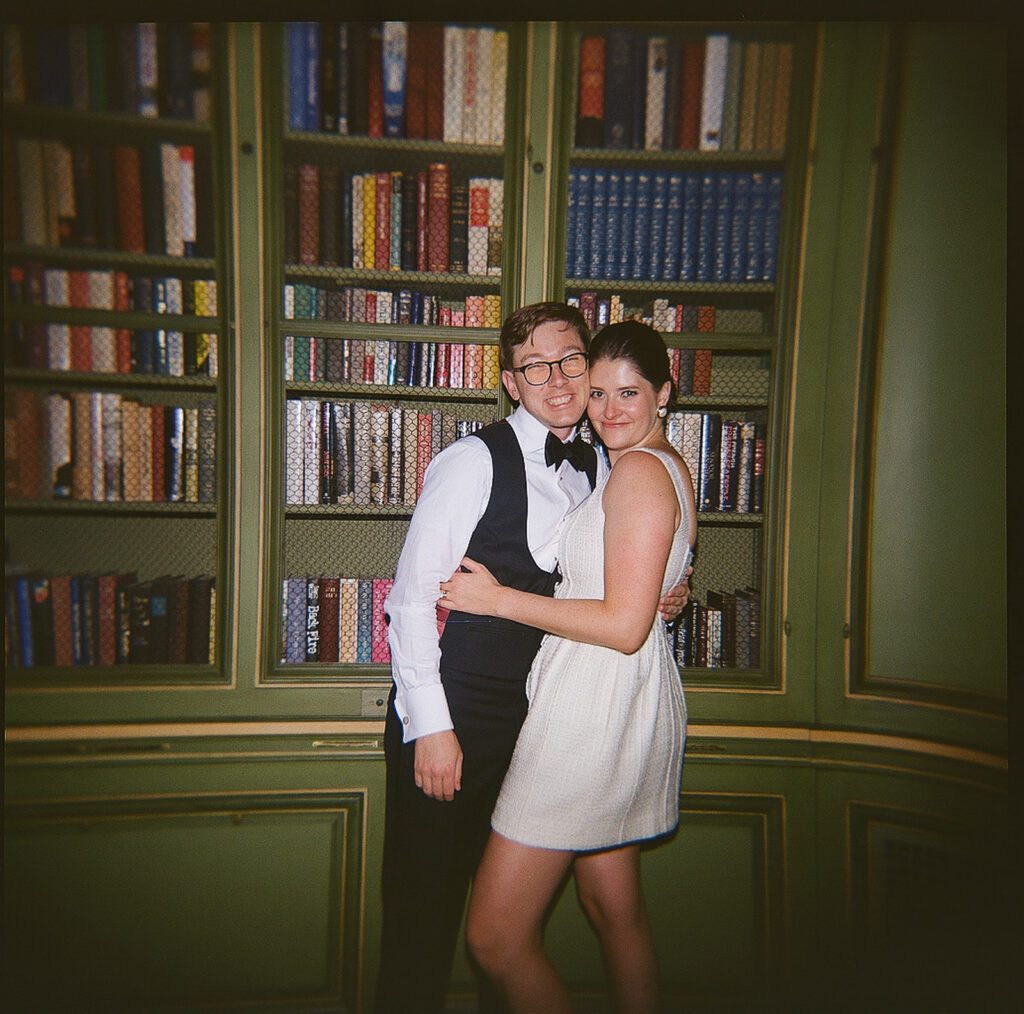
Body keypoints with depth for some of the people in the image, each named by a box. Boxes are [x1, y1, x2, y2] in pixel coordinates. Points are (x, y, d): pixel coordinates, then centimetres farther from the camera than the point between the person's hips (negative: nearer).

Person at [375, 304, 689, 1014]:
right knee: (424, 907, 9)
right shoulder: (475, 459, -13)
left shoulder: (598, 469, 6)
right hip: (452, 711, -5)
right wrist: (430, 727, -15)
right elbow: (413, 595, -14)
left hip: (539, 713, 6)